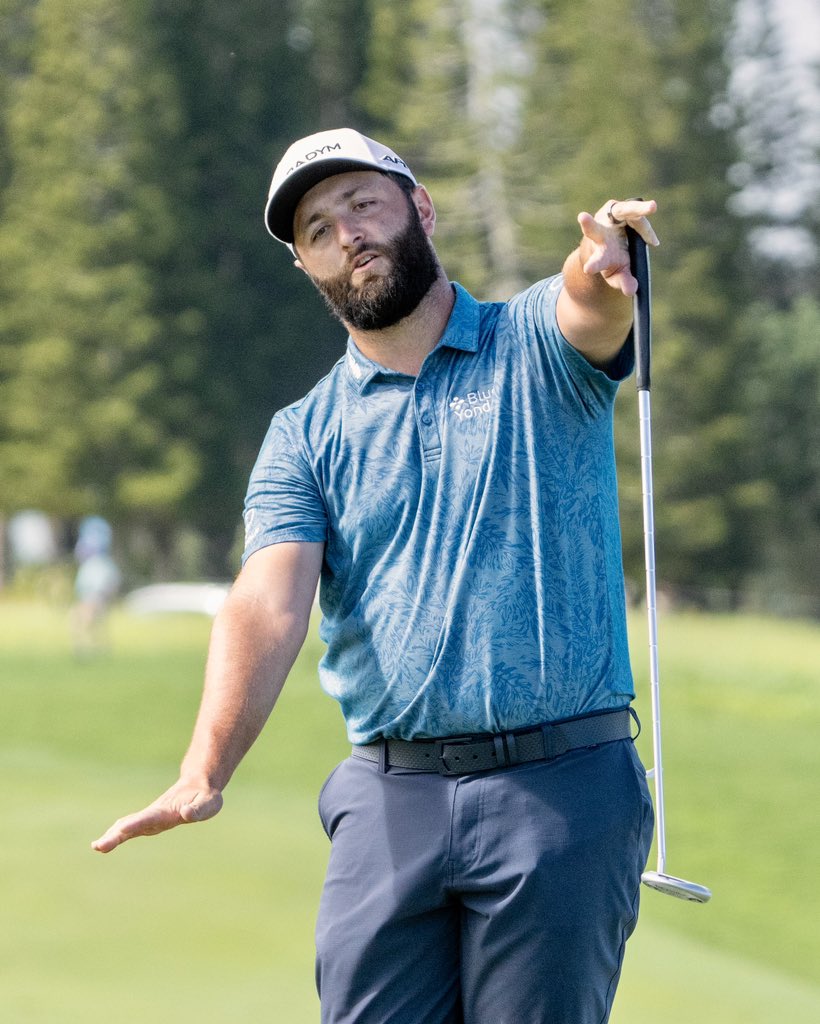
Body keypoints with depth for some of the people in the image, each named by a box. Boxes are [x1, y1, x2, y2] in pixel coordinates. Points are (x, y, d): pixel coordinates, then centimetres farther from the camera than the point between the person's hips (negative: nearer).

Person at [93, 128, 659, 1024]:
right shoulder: (304, 438, 10)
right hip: (389, 798, 2)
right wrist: (203, 773, -23)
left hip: (562, 787, -2)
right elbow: (269, 602, -5)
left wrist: (604, 256, -45)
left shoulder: (536, 348, 6)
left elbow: (591, 309, -19)